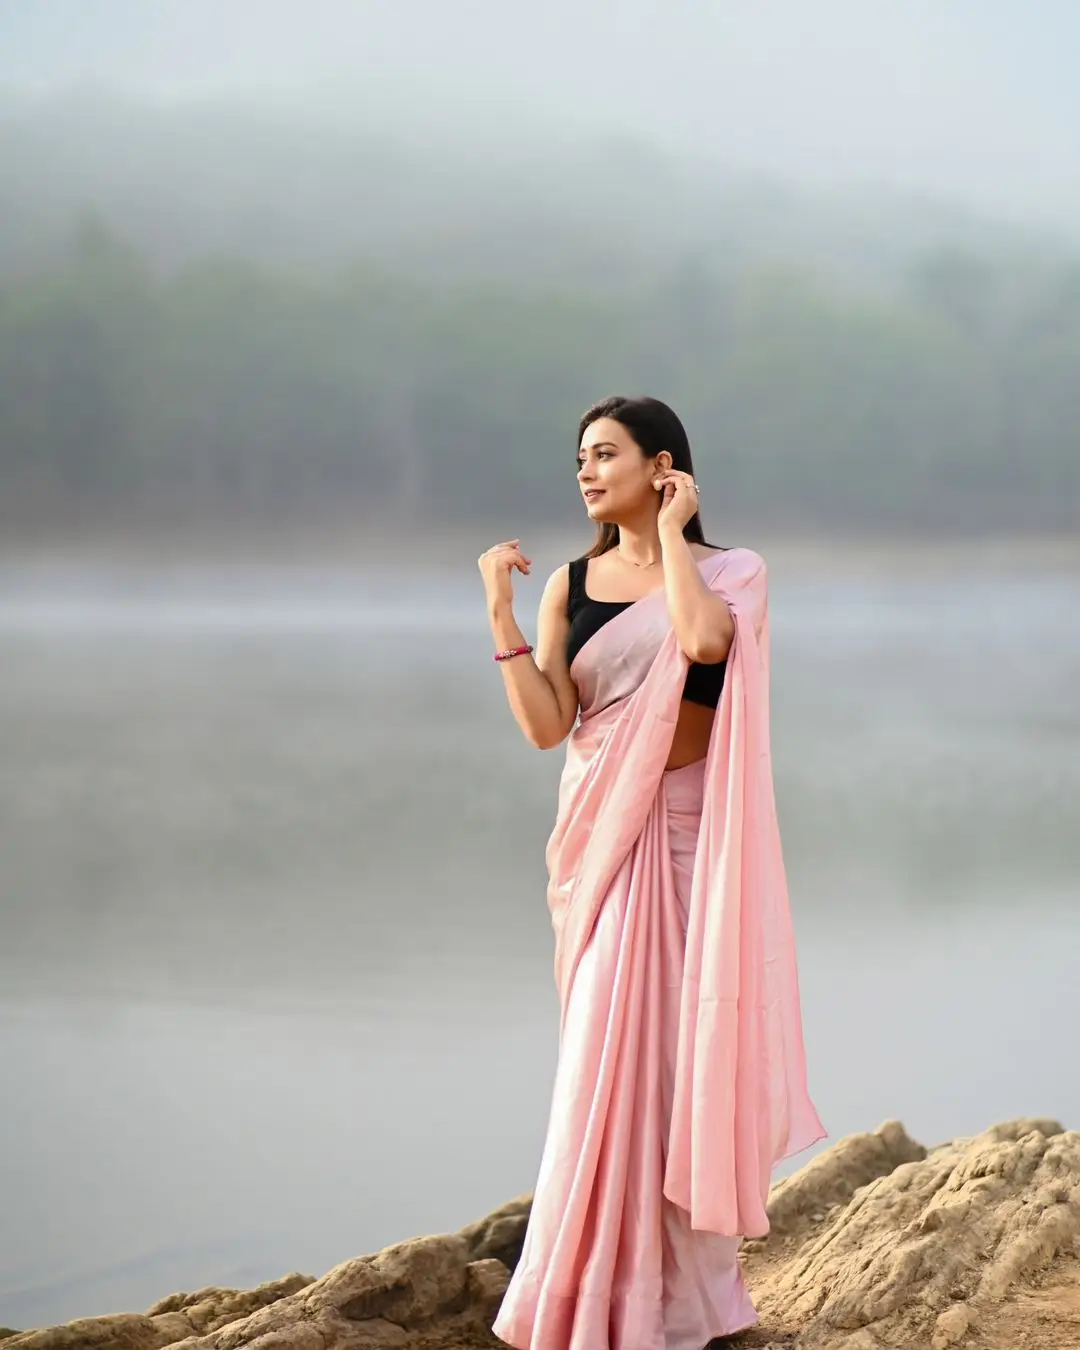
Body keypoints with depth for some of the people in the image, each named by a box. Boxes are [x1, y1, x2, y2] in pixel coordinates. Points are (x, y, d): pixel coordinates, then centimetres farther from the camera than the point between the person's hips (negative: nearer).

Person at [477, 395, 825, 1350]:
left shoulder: (729, 573, 0)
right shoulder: (570, 584, 6)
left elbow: (701, 638, -24)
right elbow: (546, 726, -3)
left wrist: (669, 532, -11)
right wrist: (501, 614, -10)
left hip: (688, 831, -2)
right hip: (602, 832, 2)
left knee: (681, 1043, 1)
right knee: (611, 1053, 1)